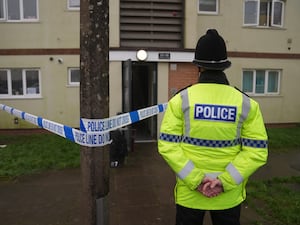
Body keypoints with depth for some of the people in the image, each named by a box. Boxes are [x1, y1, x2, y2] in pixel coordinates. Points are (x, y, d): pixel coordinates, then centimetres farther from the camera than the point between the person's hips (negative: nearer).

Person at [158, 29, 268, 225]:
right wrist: (225, 182, -12)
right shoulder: (246, 103, -7)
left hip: (189, 192, 0)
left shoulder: (180, 100, -11)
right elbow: (257, 151, -10)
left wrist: (195, 180, -13)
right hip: (229, 196, 1)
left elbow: (168, 146, -15)